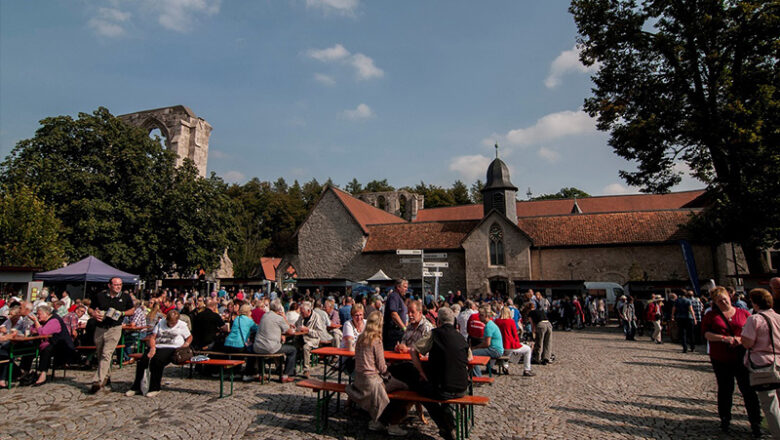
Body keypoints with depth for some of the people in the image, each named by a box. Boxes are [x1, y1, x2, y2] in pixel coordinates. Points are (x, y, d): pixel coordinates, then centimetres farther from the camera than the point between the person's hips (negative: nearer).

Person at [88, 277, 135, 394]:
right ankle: (106, 377, 36)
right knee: (99, 354, 16)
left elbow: (132, 310, 11)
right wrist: (94, 314, -10)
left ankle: (98, 382, -13)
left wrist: (122, 313, -7)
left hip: (114, 329, -3)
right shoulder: (100, 296, 3)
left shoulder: (125, 297, 2)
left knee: (106, 355, -14)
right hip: (100, 329, 3)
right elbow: (90, 309, 12)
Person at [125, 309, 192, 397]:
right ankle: (136, 387, 0)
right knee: (142, 361, -20)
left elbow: (190, 337, 18)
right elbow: (152, 337, 13)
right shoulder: (161, 322, 16)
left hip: (172, 348, -4)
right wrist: (152, 347, -5)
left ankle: (155, 388, -20)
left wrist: (186, 344, -3)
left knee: (157, 360, -32)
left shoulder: (182, 325, 11)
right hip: (157, 346, 4)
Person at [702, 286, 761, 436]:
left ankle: (755, 422, 14)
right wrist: (724, 338, -19)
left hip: (742, 357, 0)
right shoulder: (710, 315, 2)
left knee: (748, 390, -1)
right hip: (720, 359, 0)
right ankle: (725, 419, 25)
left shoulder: (743, 314, 5)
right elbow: (706, 334, -5)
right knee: (725, 390, 11)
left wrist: (742, 339, -12)